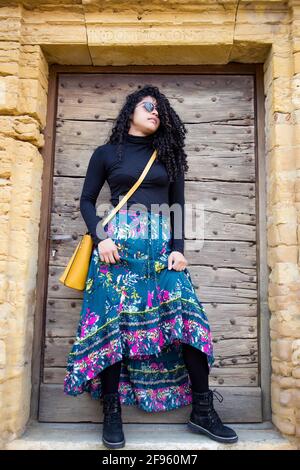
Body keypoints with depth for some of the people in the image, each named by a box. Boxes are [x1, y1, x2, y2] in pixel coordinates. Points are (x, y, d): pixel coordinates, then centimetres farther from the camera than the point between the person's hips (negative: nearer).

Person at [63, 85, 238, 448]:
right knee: (113, 320, -6)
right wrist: (100, 238, -8)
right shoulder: (106, 153, 12)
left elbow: (178, 205, 13)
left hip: (161, 246, 2)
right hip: (118, 244, -1)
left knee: (187, 316, -8)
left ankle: (202, 411, 4)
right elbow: (87, 200, 10)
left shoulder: (167, 155, 18)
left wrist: (178, 248, -1)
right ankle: (112, 412, 9)